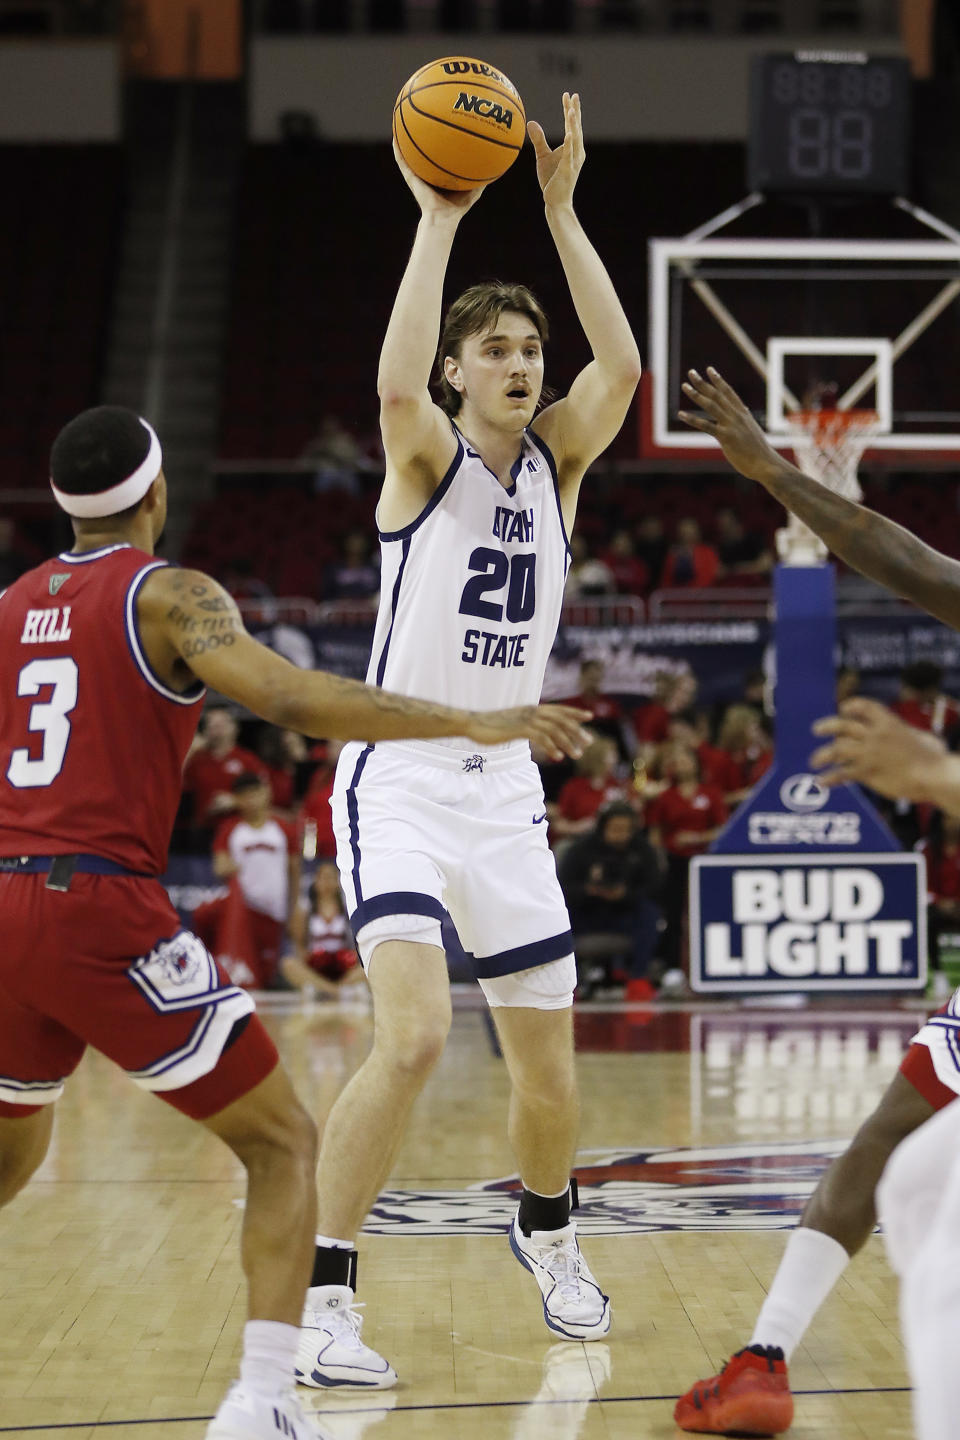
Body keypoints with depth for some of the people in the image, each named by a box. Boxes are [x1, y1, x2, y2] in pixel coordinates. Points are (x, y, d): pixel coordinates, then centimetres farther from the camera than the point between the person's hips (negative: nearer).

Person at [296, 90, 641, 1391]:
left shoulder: (558, 459, 6)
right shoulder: (427, 454, -5)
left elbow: (622, 367, -13)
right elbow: (395, 380, -29)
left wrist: (562, 211, -14)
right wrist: (439, 221, -25)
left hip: (505, 788, 5)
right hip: (399, 781, -5)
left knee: (547, 1064, 12)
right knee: (413, 1039, -23)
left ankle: (547, 1236, 41)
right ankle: (323, 1296, -14)